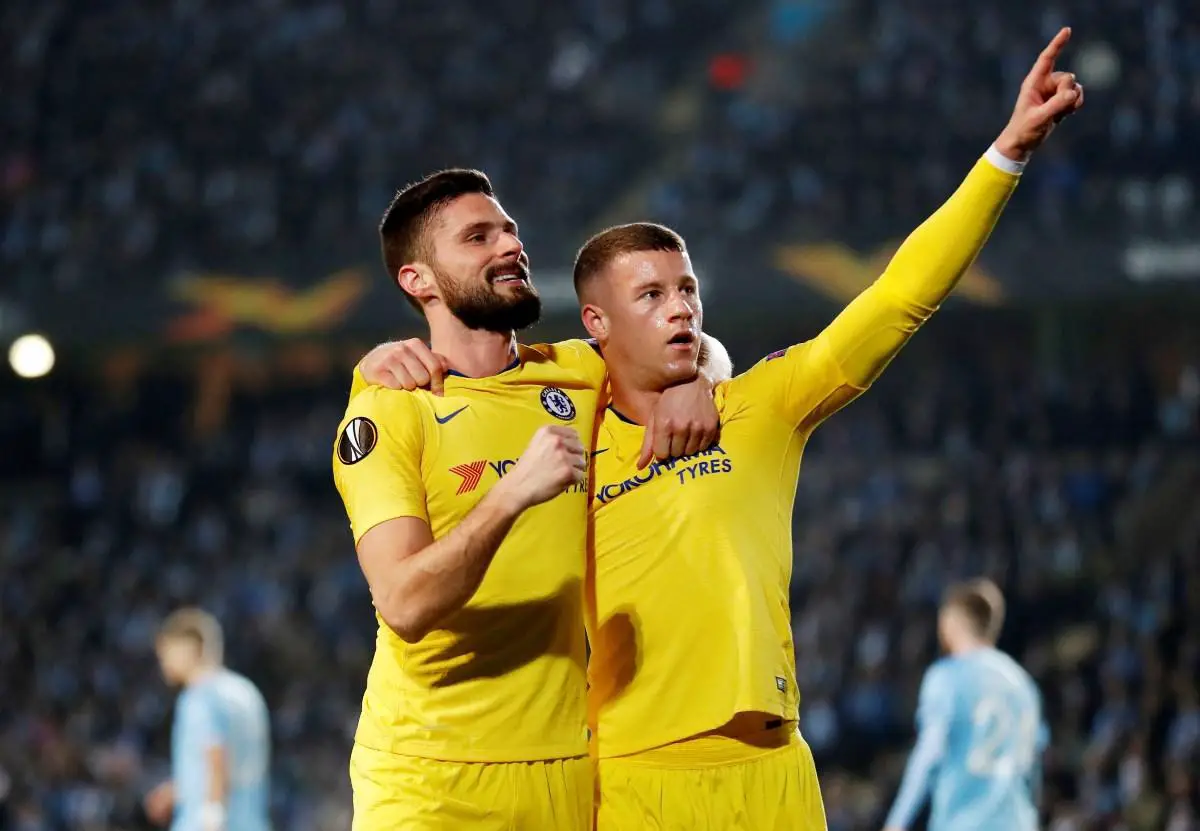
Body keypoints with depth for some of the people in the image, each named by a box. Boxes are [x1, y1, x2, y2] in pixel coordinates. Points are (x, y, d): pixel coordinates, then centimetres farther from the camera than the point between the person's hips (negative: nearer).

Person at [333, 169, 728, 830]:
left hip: (570, 768, 4)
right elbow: (404, 604, -19)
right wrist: (514, 494, -31)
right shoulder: (385, 415, -7)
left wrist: (693, 381, 2)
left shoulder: (577, 375, 8)